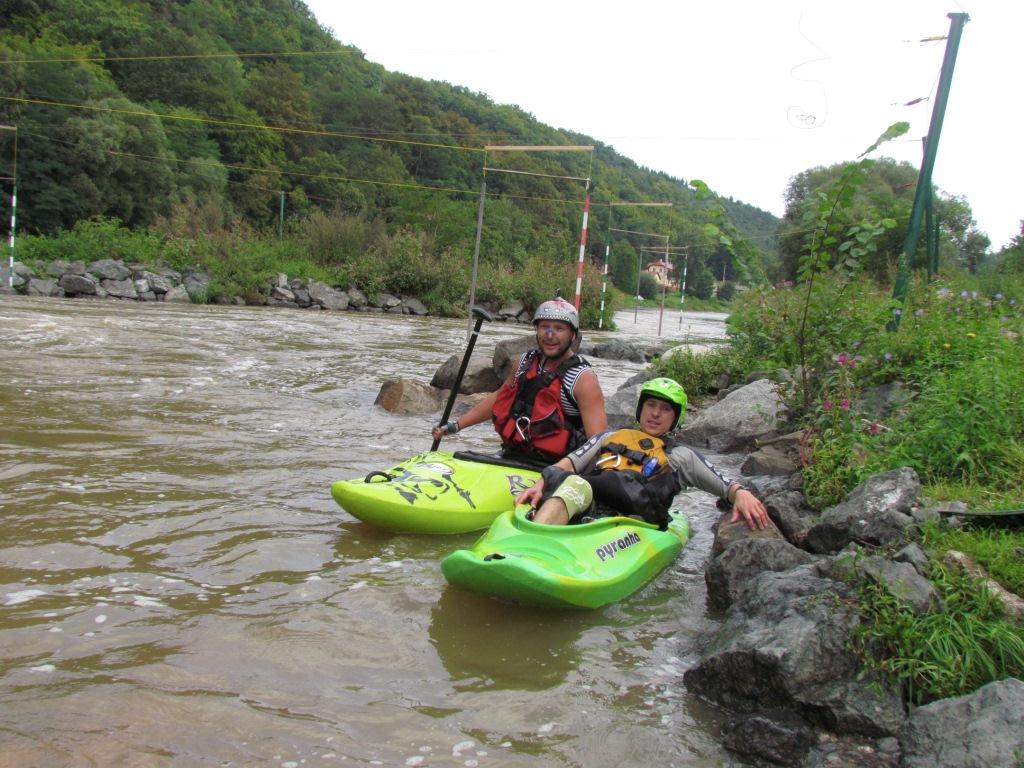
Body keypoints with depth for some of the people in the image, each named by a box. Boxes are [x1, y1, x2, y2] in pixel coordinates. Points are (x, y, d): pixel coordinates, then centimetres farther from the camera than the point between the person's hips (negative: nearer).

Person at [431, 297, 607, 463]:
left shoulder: (583, 379, -10)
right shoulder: (527, 361, 9)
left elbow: (599, 441, -16)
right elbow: (499, 398, 23)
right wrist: (455, 425, 21)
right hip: (511, 457, 6)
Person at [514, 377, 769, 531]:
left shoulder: (680, 456, 28)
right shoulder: (611, 436, 34)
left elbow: (726, 486, 20)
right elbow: (572, 462, 19)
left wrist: (741, 494, -5)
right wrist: (541, 483, 0)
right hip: (585, 509, 2)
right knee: (573, 484, -36)